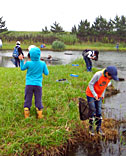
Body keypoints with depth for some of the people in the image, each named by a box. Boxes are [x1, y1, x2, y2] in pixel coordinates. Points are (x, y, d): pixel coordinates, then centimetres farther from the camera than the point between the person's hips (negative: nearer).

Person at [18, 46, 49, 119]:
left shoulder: (28, 63, -10)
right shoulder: (42, 63, -8)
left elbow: (22, 68, 9)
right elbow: (46, 73, 2)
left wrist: (21, 60, 16)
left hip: (29, 84, 0)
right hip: (38, 84, 0)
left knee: (28, 99, 11)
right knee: (38, 99, 10)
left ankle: (26, 114, 16)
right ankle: (40, 114, 14)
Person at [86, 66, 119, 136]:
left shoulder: (109, 78, -9)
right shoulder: (98, 75, -28)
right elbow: (90, 84, -20)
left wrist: (102, 95, 7)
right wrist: (95, 95, -22)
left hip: (99, 95, 5)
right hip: (91, 94, -5)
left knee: (99, 112, 5)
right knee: (92, 111, -4)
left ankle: (99, 128, 15)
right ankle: (91, 128, 11)